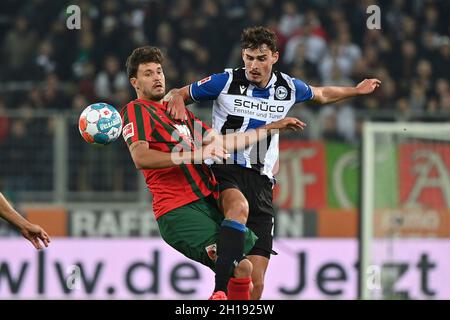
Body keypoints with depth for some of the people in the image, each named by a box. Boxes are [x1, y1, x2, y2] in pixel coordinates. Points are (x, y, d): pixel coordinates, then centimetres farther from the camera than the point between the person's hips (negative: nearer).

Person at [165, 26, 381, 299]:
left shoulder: (288, 88, 10)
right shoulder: (226, 82, -2)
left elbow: (322, 94, 33)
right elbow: (177, 94, 7)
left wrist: (356, 91, 39)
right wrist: (176, 97, -15)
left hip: (261, 182, 4)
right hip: (225, 172, -4)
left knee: (256, 281, -6)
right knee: (239, 207, -41)